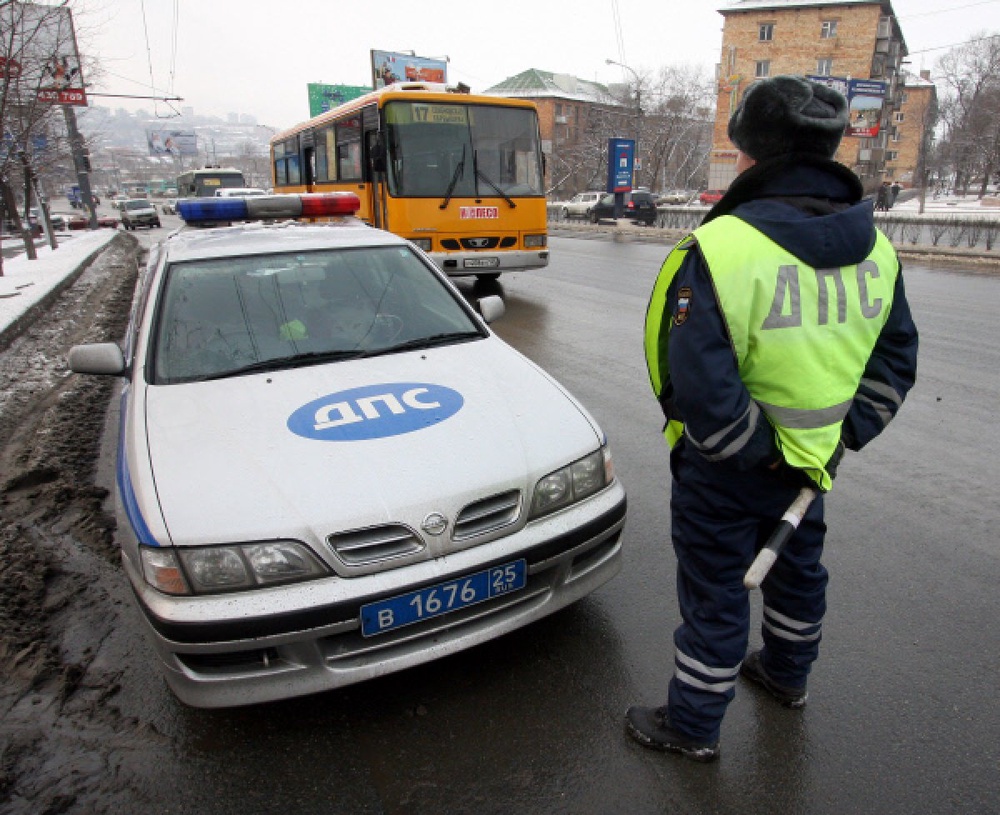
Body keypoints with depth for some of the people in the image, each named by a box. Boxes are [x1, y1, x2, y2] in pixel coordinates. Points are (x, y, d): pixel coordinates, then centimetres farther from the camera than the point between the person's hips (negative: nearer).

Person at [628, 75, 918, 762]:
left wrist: (760, 450, -16)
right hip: (811, 464, 7)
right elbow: (896, 361, 6)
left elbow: (700, 392, -30)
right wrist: (841, 437, 6)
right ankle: (787, 675, 54)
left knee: (715, 595, 11)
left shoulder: (720, 249, -25)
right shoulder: (874, 248, -1)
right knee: (797, 568, 28)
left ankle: (693, 726, 32)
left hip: (725, 474, -6)